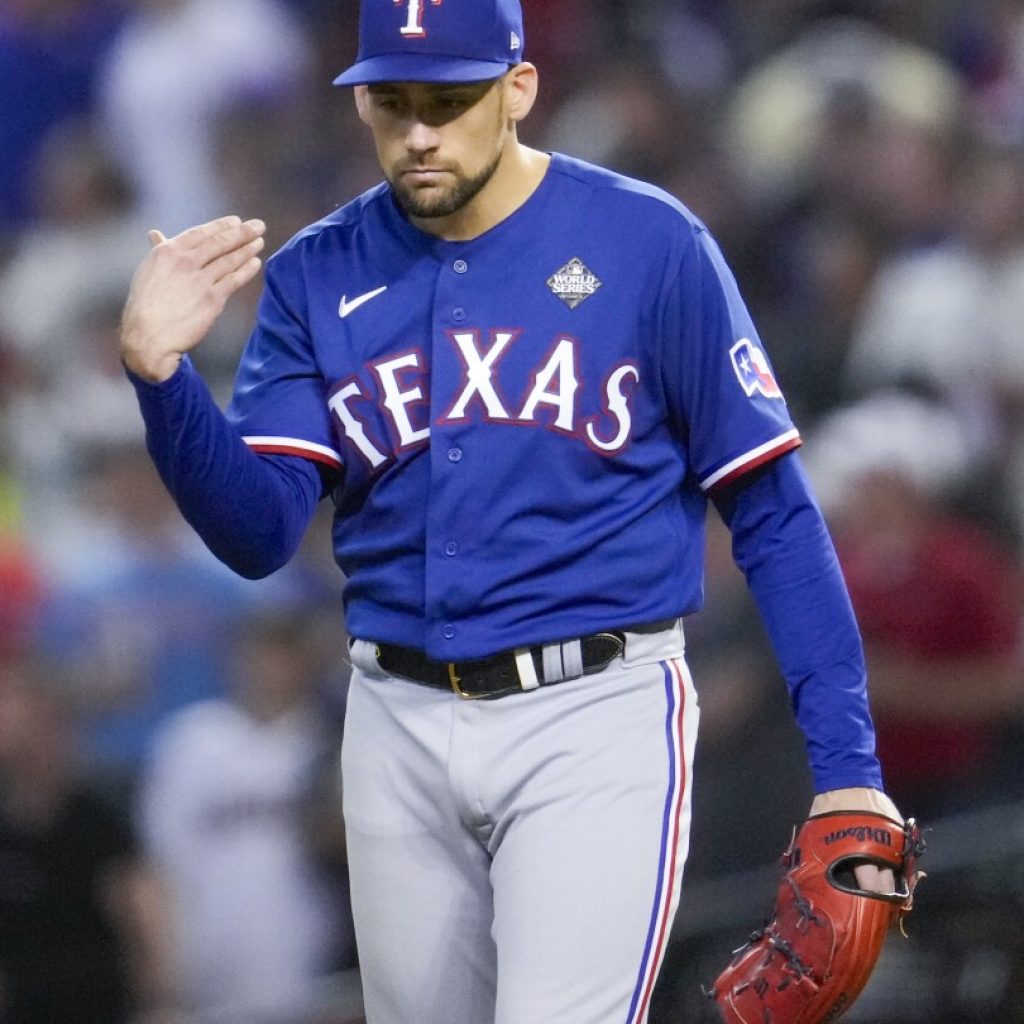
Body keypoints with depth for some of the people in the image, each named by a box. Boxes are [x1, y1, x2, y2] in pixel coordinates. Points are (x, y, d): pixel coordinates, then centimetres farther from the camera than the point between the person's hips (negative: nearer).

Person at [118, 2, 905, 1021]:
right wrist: (161, 376, -21)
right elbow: (258, 534, -4)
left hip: (594, 717, -4)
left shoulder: (648, 243, -6)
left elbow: (772, 513, -4)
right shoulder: (317, 277, 4)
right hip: (400, 732, 4)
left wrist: (847, 763, -10)